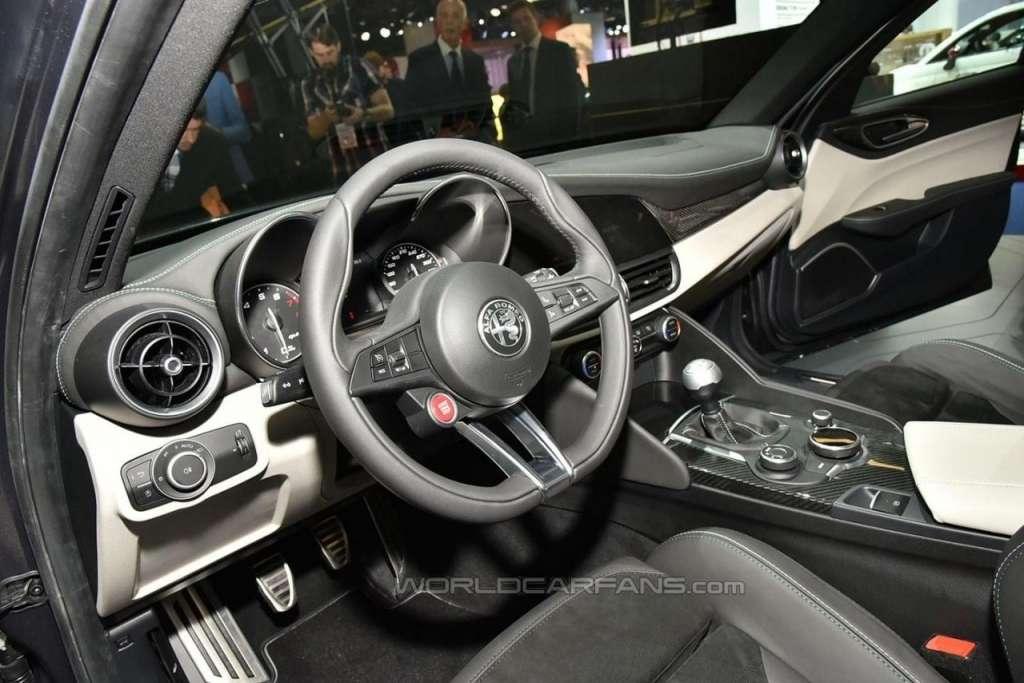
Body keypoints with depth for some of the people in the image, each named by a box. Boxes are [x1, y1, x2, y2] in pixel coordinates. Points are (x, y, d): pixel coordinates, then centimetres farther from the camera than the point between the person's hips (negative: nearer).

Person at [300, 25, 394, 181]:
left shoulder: (358, 68, 3)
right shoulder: (310, 84, 11)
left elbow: (388, 110, -1)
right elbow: (314, 133, 11)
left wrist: (364, 114, -21)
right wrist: (326, 117, -11)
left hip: (374, 160, -2)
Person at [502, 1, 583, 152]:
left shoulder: (560, 50, 5)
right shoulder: (512, 61, 18)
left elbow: (574, 90, 2)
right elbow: (514, 97, 17)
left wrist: (571, 127, -10)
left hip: (558, 132, -3)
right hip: (522, 136, 4)